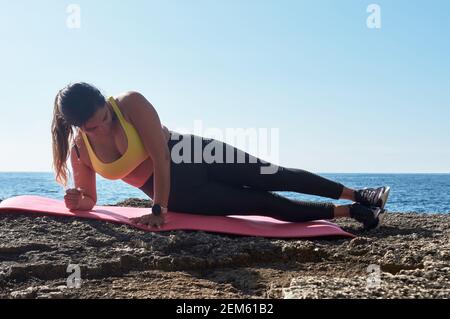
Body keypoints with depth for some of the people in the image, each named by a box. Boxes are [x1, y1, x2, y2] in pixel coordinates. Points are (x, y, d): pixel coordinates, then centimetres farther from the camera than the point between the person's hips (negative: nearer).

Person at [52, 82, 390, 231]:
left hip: (189, 154, -1)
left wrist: (158, 211, -22)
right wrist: (78, 201, -20)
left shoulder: (130, 103, -21)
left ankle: (358, 195, 11)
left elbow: (160, 156, -22)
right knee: (267, 204, -3)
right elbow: (89, 199, 5)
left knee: (277, 177, -6)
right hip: (178, 193, 1)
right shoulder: (78, 149, -8)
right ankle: (350, 211, 8)